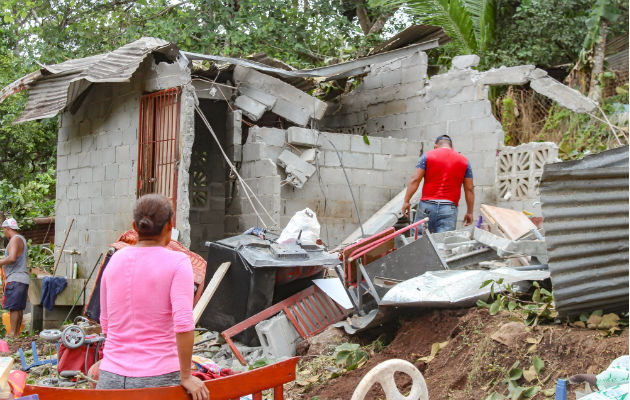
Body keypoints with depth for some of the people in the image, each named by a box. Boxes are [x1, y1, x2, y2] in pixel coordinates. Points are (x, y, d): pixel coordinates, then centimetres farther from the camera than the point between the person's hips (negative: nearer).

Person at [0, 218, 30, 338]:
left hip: (15, 279, -10)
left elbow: (12, 258, -22)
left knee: (13, 307, -10)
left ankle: (13, 333, -12)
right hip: (22, 278, 10)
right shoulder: (21, 239, 22)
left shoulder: (15, 239, -9)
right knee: (19, 307, 9)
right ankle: (17, 332, 11)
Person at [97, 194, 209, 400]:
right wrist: (185, 376, -10)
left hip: (111, 377, 4)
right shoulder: (177, 262, -8)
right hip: (158, 377, -4)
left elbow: (106, 322, 15)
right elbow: (183, 323, -18)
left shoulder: (116, 260, 6)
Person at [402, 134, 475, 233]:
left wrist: (406, 201, 1)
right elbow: (469, 189, 10)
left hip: (427, 204, -1)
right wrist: (470, 212, 15)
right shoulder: (464, 161, 12)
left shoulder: (427, 156, 7)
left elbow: (415, 180, -1)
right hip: (449, 208, 1)